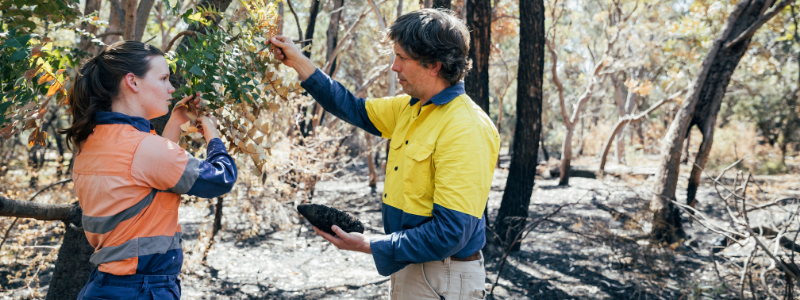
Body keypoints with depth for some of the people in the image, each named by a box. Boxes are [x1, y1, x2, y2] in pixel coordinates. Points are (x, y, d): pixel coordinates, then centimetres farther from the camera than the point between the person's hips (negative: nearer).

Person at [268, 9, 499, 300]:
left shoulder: (467, 130, -24)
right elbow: (355, 109, 19)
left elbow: (450, 232, -27)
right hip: (407, 268, 8)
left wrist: (369, 246, -22)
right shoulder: (410, 108, 4)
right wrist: (299, 63, 14)